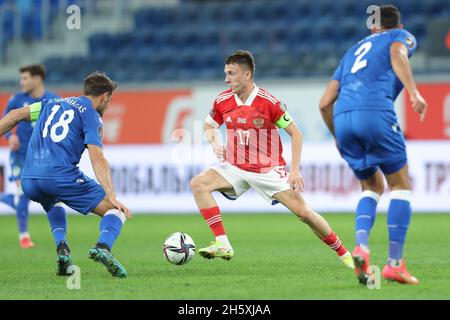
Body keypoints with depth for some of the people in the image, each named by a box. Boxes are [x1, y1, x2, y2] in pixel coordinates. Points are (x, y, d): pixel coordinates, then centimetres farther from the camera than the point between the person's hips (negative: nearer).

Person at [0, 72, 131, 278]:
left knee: (53, 204, 40)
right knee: (116, 211, 5)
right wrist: (112, 196, -16)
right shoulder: (91, 116, 6)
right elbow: (96, 157, -8)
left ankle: (61, 247, 13)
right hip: (61, 175, -6)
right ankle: (103, 247, -27)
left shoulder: (53, 104, 25)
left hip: (28, 182, 6)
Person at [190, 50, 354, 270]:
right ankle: (222, 244, -22)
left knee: (304, 213, -9)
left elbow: (295, 134, -8)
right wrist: (215, 143, -6)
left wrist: (294, 171, -15)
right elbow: (209, 126, 17)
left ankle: (343, 253, 11)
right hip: (235, 168, 4)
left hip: (269, 170, -3)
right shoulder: (222, 101, -4)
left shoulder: (269, 102, -15)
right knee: (198, 184, -20)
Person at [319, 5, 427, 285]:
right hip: (376, 112, -5)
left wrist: (338, 137, 38)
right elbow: (398, 54, -8)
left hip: (343, 117, 5)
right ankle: (395, 264, -1)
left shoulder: (355, 50, 34)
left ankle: (361, 247, -5)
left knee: (373, 187, 20)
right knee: (400, 186, 7)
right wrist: (414, 92, -19)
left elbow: (325, 102, 26)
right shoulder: (402, 36, 20)